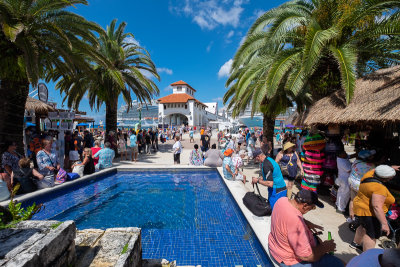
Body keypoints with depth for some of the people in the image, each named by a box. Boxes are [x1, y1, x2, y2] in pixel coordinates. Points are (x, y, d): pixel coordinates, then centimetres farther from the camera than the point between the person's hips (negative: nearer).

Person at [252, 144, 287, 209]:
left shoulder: (266, 164, -22)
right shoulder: (269, 159, 7)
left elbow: (270, 184, -25)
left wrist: (258, 181, -13)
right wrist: (259, 178, 8)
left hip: (276, 192, -9)